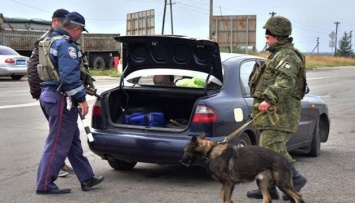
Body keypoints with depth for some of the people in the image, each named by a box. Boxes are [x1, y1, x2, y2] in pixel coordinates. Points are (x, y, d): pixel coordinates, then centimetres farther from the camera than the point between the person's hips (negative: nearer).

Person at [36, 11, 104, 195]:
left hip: (49, 95, 11)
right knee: (58, 144, -4)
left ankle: (86, 178, 20)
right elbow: (70, 76, -23)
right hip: (61, 99, -11)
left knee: (73, 140, 14)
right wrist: (81, 99, -20)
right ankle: (45, 185, 2)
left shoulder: (53, 42, 18)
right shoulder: (66, 45, -15)